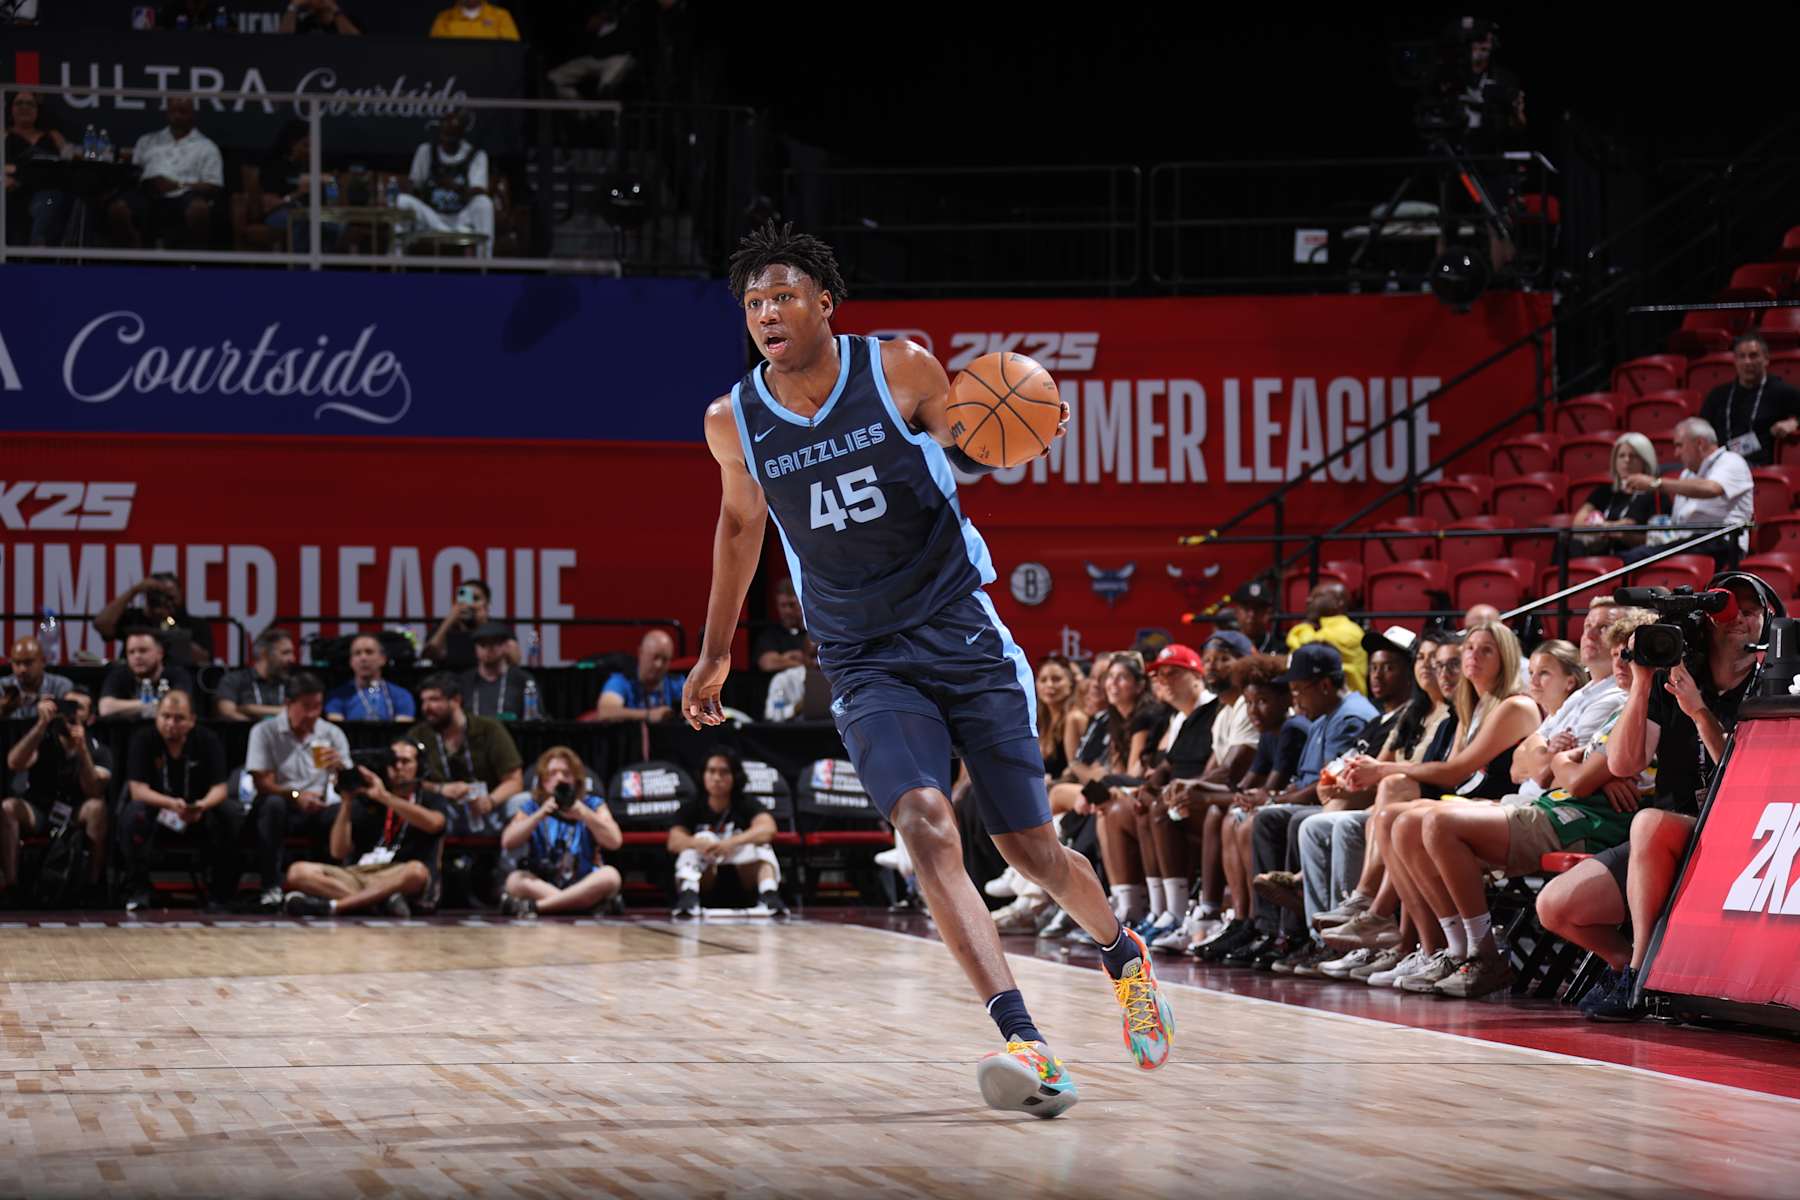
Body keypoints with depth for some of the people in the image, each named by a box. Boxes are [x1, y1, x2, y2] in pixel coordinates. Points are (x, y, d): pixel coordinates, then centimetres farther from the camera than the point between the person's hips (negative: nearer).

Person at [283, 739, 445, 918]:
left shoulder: (432, 801, 19)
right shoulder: (368, 803, 24)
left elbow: (433, 823, -8)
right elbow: (338, 852, 13)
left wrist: (384, 796, -12)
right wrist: (346, 803, 3)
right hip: (357, 875, 3)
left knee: (416, 871, -39)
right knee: (298, 872, -21)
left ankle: (331, 906, -45)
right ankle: (381, 901, -38)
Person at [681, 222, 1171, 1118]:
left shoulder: (900, 370, -9)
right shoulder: (733, 421, -3)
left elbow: (971, 453, 9)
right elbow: (740, 523, 17)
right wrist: (715, 653, 23)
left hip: (961, 633, -1)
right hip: (864, 663, 1)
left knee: (1031, 848, 4)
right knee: (924, 825, -25)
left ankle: (1123, 956, 37)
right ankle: (1026, 1044, -33)